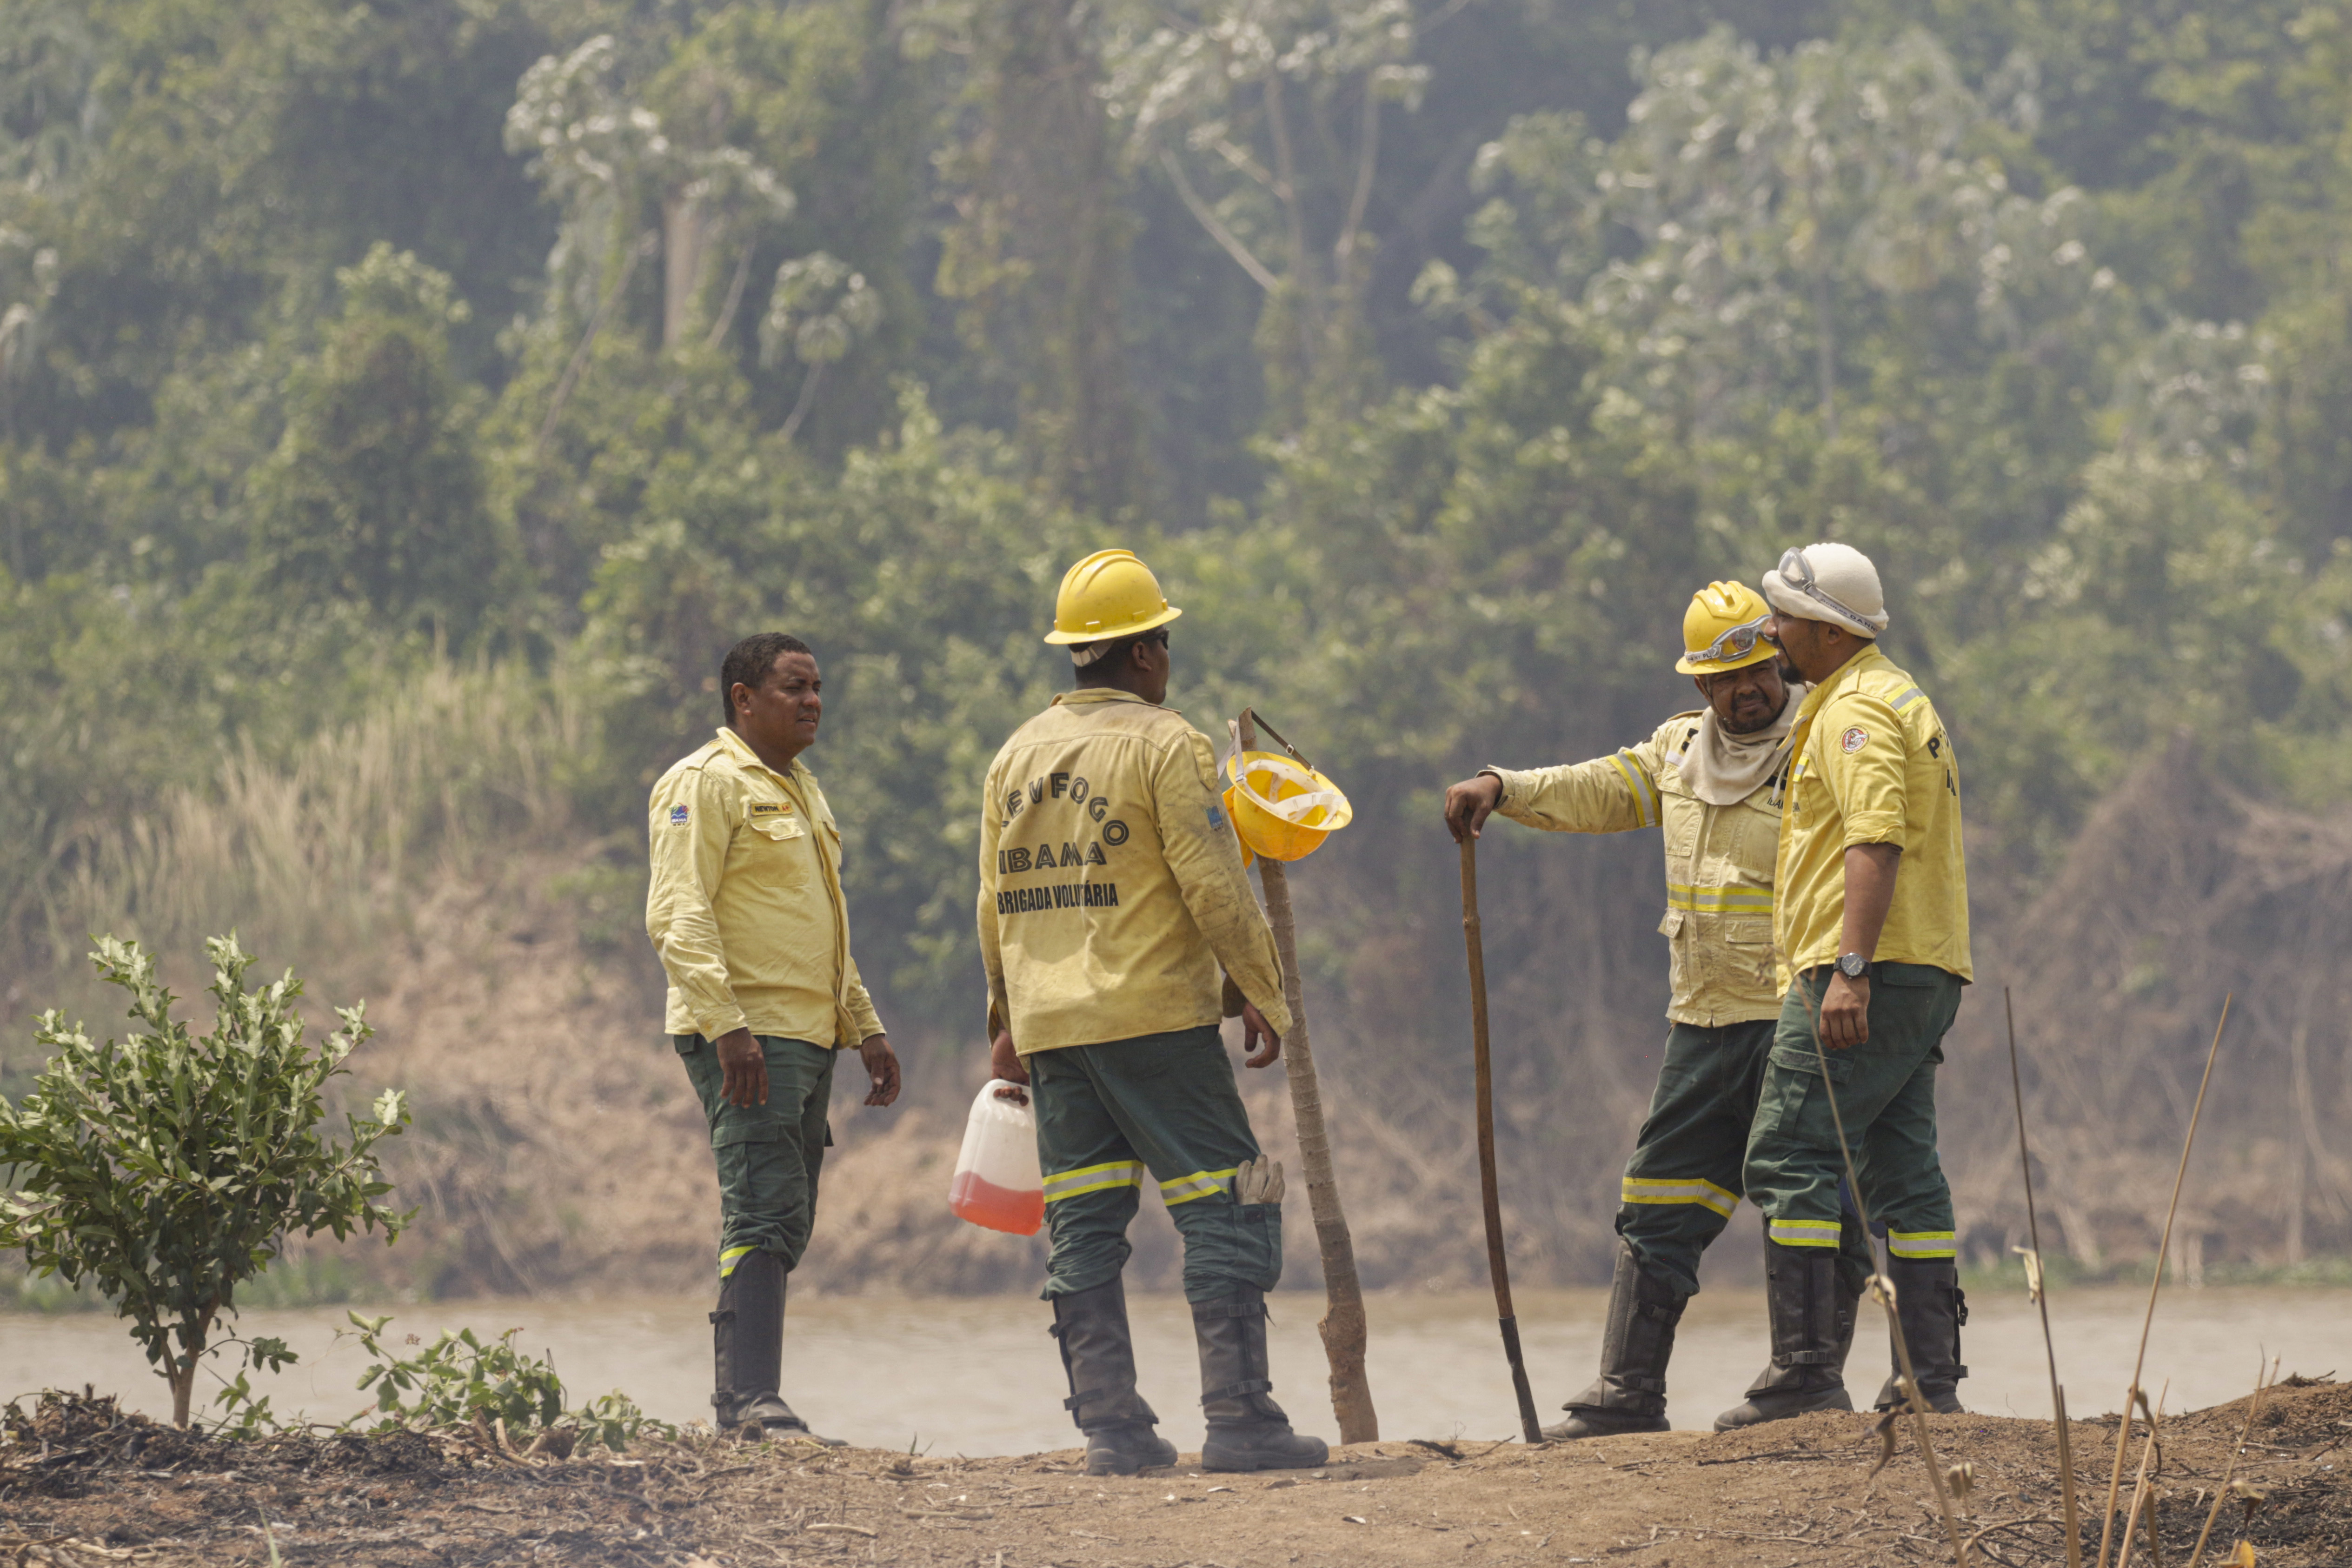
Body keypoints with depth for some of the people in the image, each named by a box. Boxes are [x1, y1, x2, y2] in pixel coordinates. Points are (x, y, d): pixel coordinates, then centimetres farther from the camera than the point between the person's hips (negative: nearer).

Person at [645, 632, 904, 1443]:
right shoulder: (704, 784, -8)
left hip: (807, 1038, 9)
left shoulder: (799, 790, 22)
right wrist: (726, 1024, -25)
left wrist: (865, 1025, 23)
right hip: (746, 1037, -9)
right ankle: (754, 1405, -20)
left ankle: (742, 1405, 10)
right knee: (764, 1216, -16)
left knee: (783, 1223, 8)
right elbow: (678, 916, -17)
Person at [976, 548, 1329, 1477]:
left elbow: (996, 905, 17)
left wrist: (1008, 1019, 25)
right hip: (1155, 1016, -6)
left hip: (1050, 1022, 7)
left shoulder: (1017, 756, 13)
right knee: (1226, 1210, -4)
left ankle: (1110, 1427, 3)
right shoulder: (1164, 745, -7)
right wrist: (1261, 993, -2)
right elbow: (1213, 887, -12)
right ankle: (1238, 1419, -11)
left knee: (1083, 1228, 7)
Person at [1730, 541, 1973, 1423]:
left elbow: (1878, 839, -22)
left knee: (1790, 1160, -10)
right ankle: (1931, 1382, 8)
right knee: (1903, 1174, 9)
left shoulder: (1856, 711, -10)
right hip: (1925, 975, 10)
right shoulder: (1902, 701, 23)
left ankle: (1801, 1374, -14)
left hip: (1866, 976, -10)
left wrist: (1850, 970, -29)